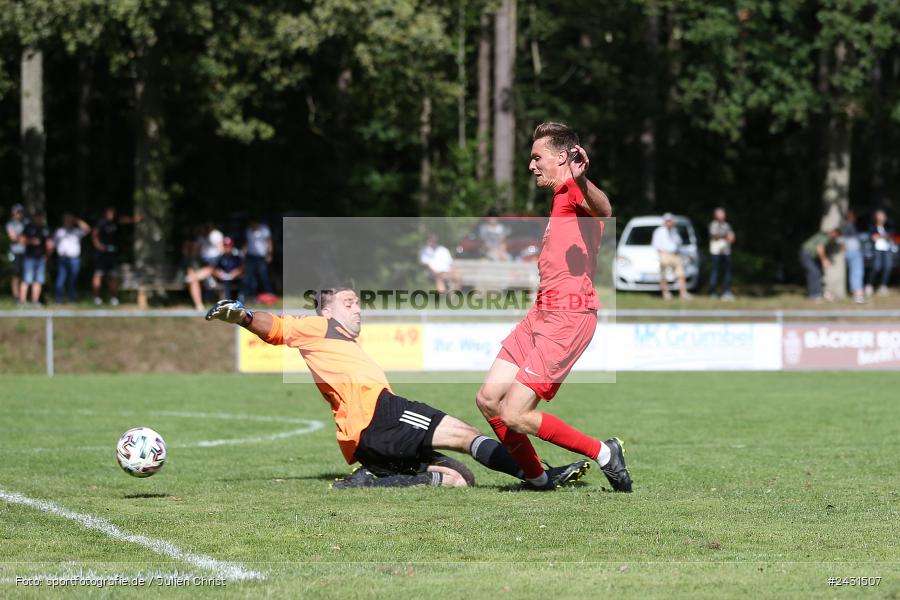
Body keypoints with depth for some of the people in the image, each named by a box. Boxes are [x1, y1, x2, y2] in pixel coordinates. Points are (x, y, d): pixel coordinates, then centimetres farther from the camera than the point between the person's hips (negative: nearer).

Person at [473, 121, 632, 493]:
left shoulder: (573, 192, -9)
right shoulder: (560, 197, 21)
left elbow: (603, 210, -35)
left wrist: (581, 181, -54)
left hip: (568, 316, -10)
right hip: (542, 313, 10)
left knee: (514, 415, -13)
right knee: (488, 399, 6)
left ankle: (604, 454, -1)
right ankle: (536, 479, 17)